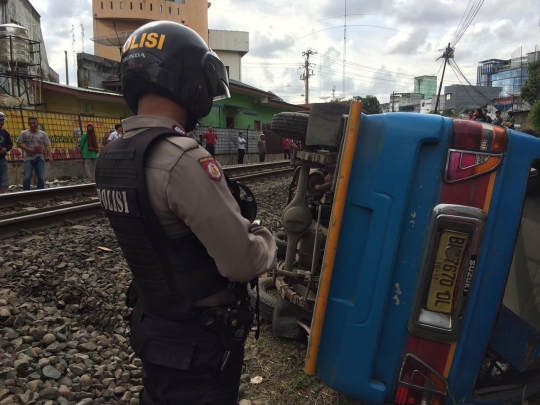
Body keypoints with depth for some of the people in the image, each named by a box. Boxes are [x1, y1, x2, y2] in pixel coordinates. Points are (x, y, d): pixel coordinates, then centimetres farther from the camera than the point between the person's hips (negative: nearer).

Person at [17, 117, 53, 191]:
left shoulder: (43, 134, 6)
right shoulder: (24, 133, 1)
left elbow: (47, 146, 3)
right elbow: (19, 144, 2)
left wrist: (50, 156, -8)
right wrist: (28, 149, -13)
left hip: (40, 158, 2)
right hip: (29, 158, -2)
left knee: (41, 178, 2)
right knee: (27, 177, -6)